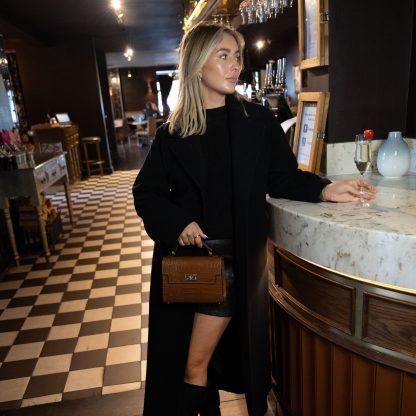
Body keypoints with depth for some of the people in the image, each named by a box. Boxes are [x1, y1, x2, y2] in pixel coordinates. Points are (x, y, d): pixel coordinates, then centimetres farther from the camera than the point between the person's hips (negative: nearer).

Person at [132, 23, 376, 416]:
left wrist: (323, 189, -11)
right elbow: (146, 191, 4)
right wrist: (175, 221, -13)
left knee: (195, 365, 0)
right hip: (183, 255, 3)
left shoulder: (258, 121, 0)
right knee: (173, 357, 17)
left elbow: (282, 177, 5)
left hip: (235, 257, -2)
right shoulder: (172, 132, 1)